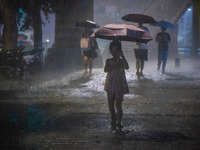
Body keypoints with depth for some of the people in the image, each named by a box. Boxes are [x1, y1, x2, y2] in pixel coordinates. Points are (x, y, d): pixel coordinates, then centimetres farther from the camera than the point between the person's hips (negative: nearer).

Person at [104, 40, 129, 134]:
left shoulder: (121, 61, -1)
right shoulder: (109, 61, 5)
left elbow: (127, 67, -21)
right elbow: (106, 70, -13)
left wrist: (122, 56, -24)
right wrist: (115, 64, -21)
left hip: (119, 85, -3)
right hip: (110, 85, 3)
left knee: (118, 105, -9)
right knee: (111, 105, 11)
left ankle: (118, 125, -7)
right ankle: (113, 121, 33)